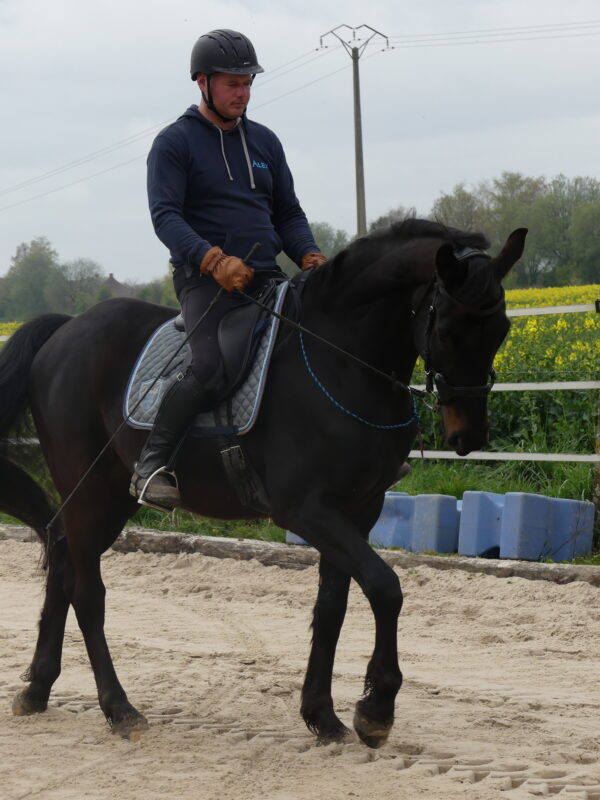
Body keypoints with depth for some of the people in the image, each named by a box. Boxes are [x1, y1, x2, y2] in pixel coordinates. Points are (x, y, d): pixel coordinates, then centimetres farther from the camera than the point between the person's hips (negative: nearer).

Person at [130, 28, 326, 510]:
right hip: (206, 278, -6)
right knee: (212, 370, -30)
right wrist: (212, 259, -29)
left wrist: (310, 256, -2)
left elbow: (289, 213, 20)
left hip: (266, 278, 6)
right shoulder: (176, 143, 0)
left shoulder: (265, 142, 19)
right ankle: (151, 465, -19)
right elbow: (165, 215, -12)